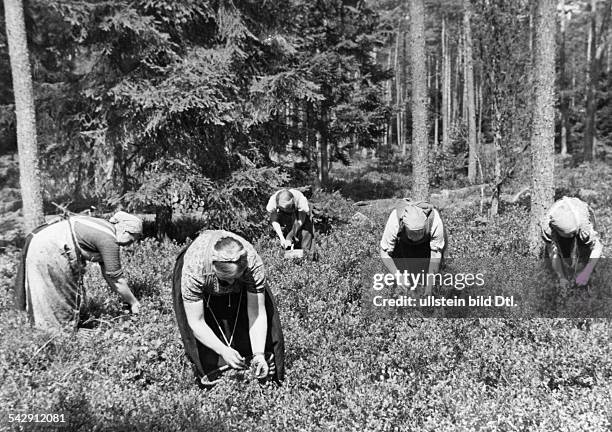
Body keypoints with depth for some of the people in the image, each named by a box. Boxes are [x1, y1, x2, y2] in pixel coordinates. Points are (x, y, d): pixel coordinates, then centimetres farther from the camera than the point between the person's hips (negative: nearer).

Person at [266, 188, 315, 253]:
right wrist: (281, 238, -31)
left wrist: (290, 236, -37)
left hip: (300, 214, -2)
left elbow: (301, 221, -31)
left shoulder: (301, 199, -41)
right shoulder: (273, 200, -35)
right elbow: (274, 221, -22)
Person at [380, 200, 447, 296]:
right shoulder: (394, 220, -42)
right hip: (403, 241, 0)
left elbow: (436, 255, -31)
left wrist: (429, 284, -31)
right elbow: (384, 253, -30)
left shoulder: (435, 220, -42)